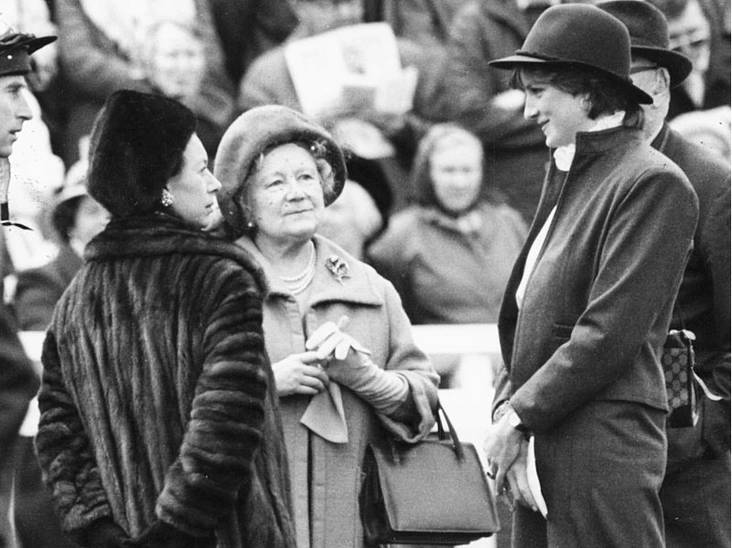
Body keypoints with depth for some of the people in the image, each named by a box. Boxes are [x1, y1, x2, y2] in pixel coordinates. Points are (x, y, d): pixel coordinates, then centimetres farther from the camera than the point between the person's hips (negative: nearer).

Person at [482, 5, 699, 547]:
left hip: (603, 448, -8)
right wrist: (507, 408, 2)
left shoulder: (654, 183, -9)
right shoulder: (567, 178, 18)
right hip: (541, 451, 8)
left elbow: (611, 332, -15)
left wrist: (519, 419, -12)